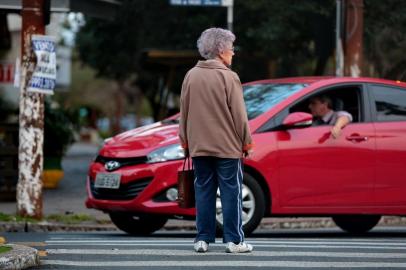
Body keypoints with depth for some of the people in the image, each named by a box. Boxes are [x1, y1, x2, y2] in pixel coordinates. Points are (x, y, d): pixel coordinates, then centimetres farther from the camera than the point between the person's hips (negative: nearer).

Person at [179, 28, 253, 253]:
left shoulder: (191, 76, 5)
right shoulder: (228, 77, -10)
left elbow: (184, 114, 10)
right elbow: (239, 115, -9)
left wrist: (185, 142, 18)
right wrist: (247, 143, 0)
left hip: (199, 147, 5)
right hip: (228, 147, -5)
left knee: (204, 192, 9)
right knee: (231, 193, 1)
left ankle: (203, 239, 8)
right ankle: (234, 240, 1)